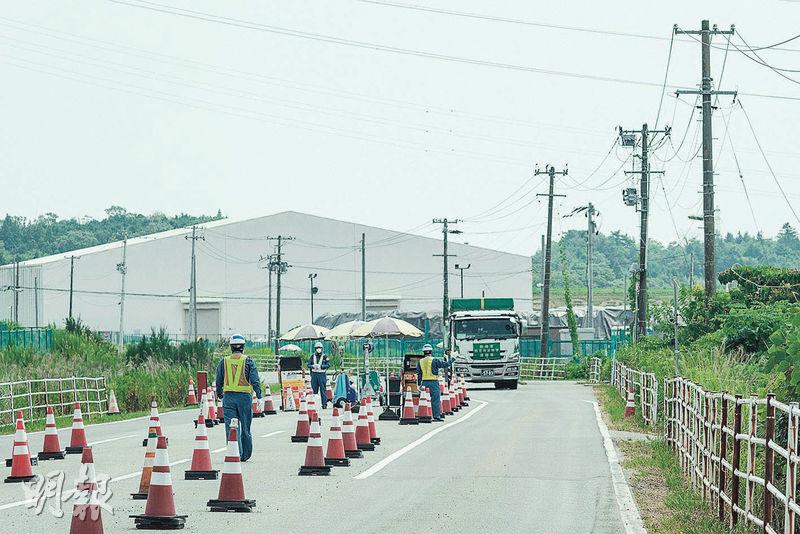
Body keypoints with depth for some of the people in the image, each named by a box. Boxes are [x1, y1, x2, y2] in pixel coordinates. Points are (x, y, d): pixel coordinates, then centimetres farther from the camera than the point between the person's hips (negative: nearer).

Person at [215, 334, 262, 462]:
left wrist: (220, 396, 25)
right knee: (245, 428, 9)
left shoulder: (223, 362, 6)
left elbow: (218, 381, 12)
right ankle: (245, 455, 18)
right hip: (245, 396, -1)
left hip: (228, 397, 1)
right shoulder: (248, 361, -1)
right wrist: (259, 397, -2)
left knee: (231, 427, 1)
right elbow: (255, 380, -5)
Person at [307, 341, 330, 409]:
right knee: (314, 390, 7)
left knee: (323, 390, -5)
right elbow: (308, 365, 9)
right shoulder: (313, 356, 11)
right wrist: (313, 366, -11)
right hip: (314, 374, 3)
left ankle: (324, 404, -4)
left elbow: (328, 365, -4)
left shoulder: (324, 356, 3)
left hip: (322, 374, -3)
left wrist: (321, 366, -16)